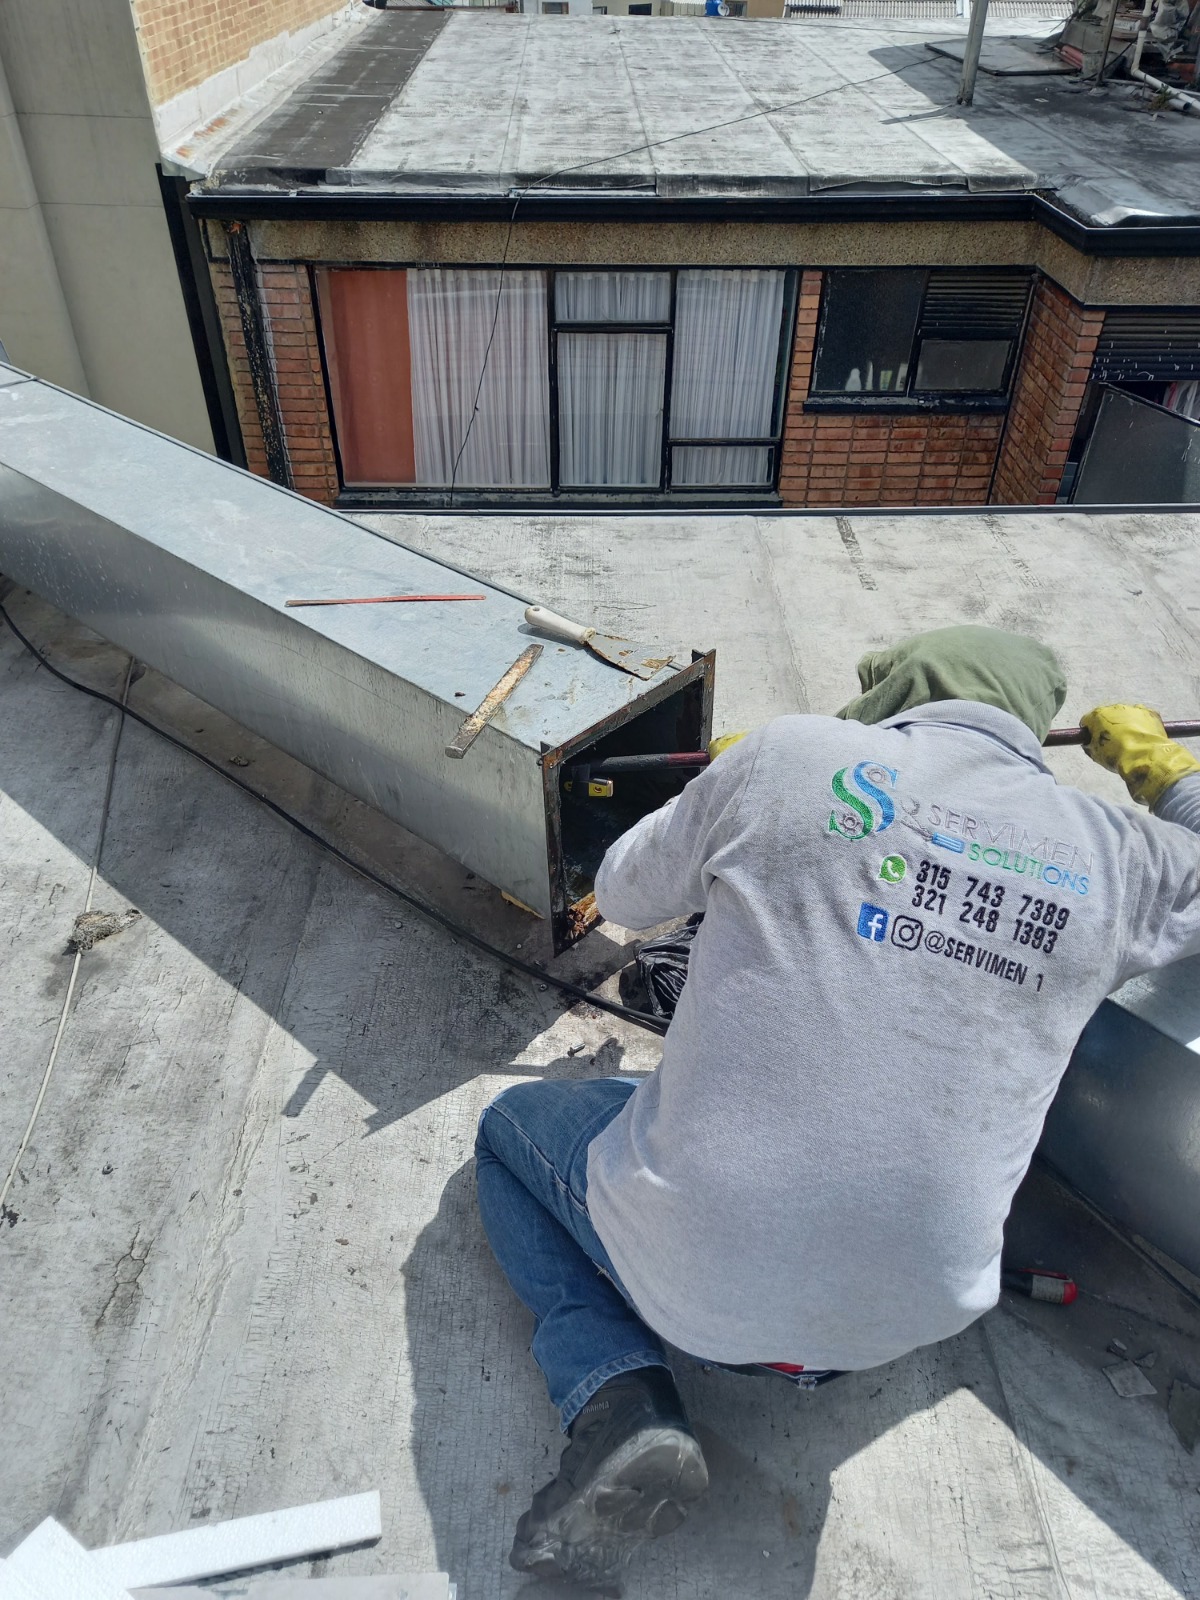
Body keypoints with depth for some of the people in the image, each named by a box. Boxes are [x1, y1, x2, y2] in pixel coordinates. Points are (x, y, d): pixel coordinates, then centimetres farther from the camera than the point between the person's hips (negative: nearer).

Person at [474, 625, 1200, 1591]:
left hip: (692, 1267, -5)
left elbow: (626, 896, 5)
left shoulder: (788, 758, -11)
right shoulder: (1116, 855, -4)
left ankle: (623, 1403, 3)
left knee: (511, 1126, 23)